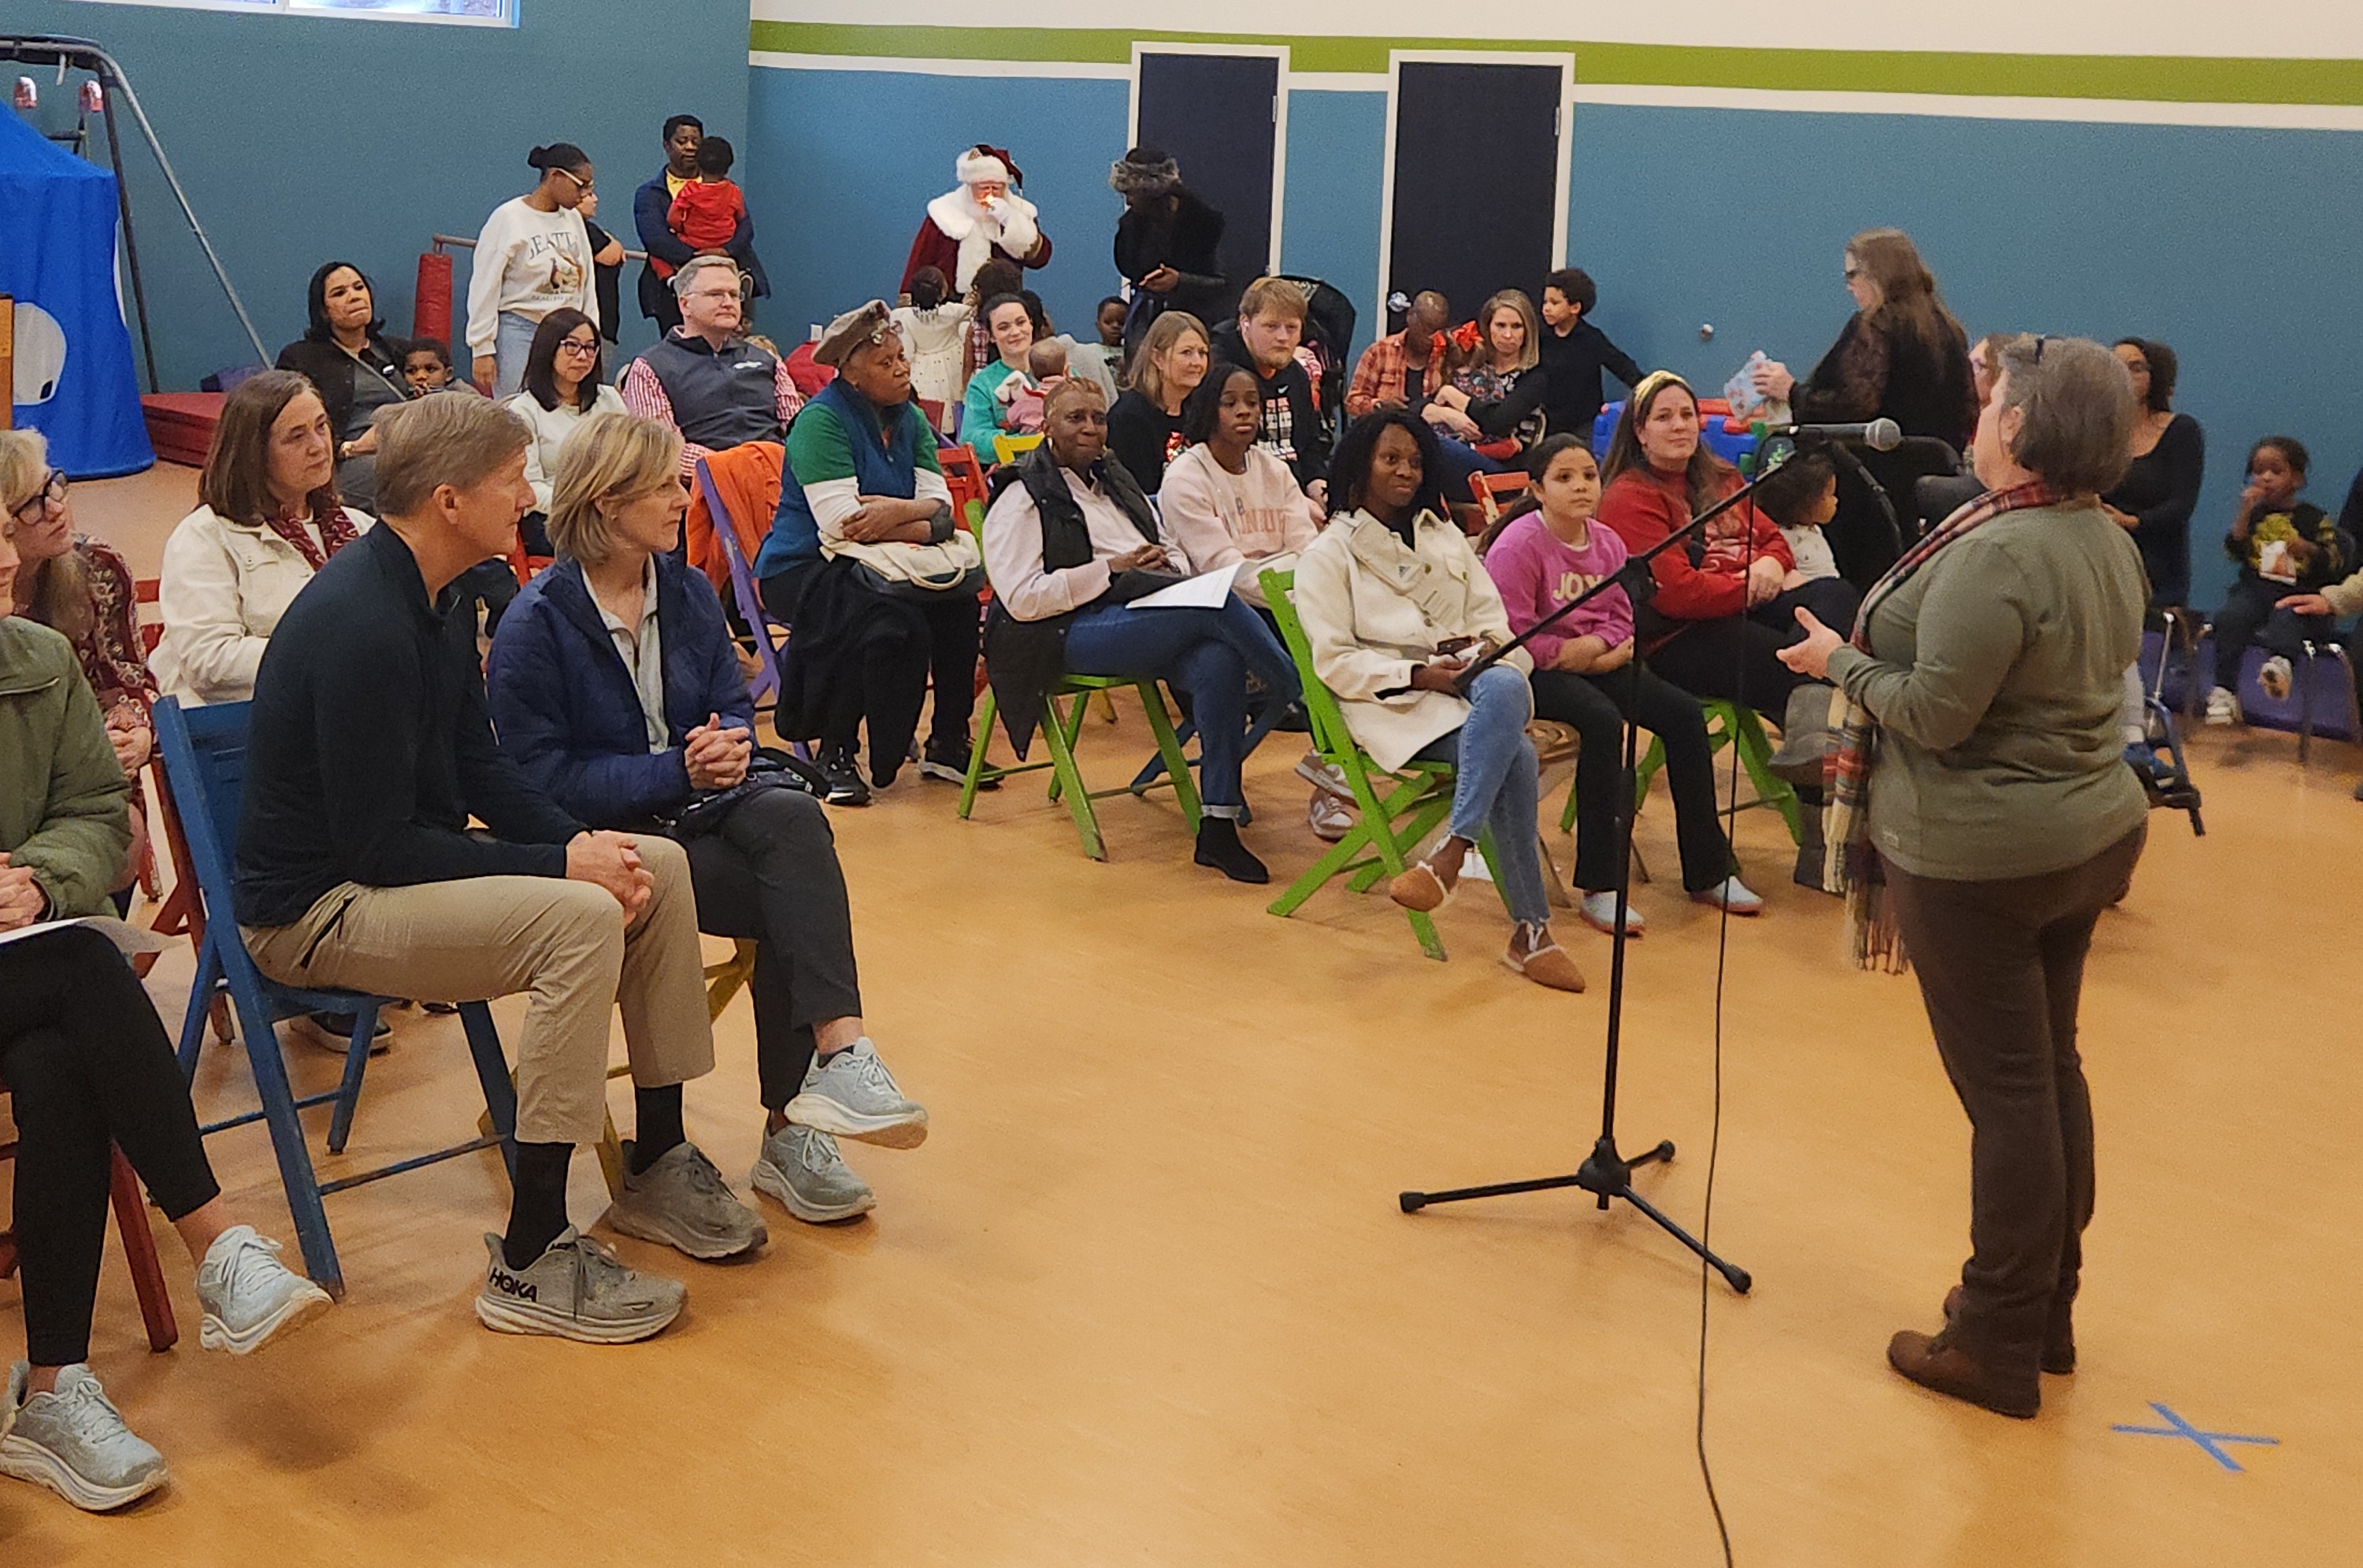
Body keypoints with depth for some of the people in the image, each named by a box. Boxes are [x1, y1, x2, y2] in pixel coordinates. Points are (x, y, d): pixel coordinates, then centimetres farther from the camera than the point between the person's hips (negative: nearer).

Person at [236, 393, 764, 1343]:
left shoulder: (434, 597, 6)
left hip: (404, 854, 10)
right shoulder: (361, 625, -25)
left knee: (659, 868, 4)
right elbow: (379, 847, -26)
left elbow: (476, 764, 11)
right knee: (582, 920, -29)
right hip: (318, 909, -10)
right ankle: (531, 1262, -22)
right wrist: (558, 865, -22)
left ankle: (657, 1167, 13)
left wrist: (585, 842, -6)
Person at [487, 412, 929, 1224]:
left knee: (794, 817, -30)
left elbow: (735, 704, 11)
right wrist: (674, 770, -21)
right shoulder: (536, 624, -9)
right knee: (795, 901, -27)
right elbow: (541, 777, -14)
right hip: (607, 837, -5)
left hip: (693, 803, 5)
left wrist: (728, 746, -14)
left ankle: (838, 1048, -34)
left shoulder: (688, 592, 10)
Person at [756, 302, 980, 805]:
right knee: (893, 620, -32)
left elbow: (939, 504, 0)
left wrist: (896, 510, -22)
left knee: (960, 597, -20)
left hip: (876, 567, 6)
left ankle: (947, 745, -7)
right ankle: (836, 755, -14)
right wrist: (924, 527, -16)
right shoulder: (822, 420, -12)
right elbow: (840, 523, -21)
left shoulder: (910, 419, 10)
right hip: (804, 570, -6)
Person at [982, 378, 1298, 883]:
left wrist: (1169, 564, 1)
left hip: (1152, 616, 6)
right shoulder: (1022, 500, 3)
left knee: (1219, 660, -29)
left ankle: (1219, 828, -26)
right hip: (1074, 633, -6)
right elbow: (1021, 598, -9)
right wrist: (1111, 569, -12)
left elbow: (1172, 550, 28)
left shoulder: (1117, 481, 26)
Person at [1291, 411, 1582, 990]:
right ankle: (1531, 930, -29)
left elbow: (1493, 622, 19)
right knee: (1515, 755, -33)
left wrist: (1490, 649, -6)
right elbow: (1335, 662, -2)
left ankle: (1451, 854, -40)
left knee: (1505, 686, -38)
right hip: (1395, 703, -4)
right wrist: (1418, 674, -15)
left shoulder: (1446, 538, 26)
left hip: (1473, 683, 4)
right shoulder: (1328, 554, 8)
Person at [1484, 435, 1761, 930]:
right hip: (1535, 669, -8)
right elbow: (1512, 634, -17)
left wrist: (1600, 646, -10)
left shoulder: (1608, 543, 9)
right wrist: (1567, 653, -14)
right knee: (1602, 720, -34)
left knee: (1683, 712, -8)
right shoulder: (1518, 545, -13)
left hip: (1596, 661, 8)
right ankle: (1599, 886, -30)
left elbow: (1622, 617, 11)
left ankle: (1707, 872, 1)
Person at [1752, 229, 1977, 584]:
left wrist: (1792, 391, -12)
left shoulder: (1873, 327, -12)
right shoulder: (1947, 329, 13)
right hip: (1936, 481, 8)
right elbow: (1968, 412, 17)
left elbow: (1856, 406, -21)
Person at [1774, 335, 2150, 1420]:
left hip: (1984, 858, -9)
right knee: (2050, 1068, 16)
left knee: (2007, 1090, -1)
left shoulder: (1996, 553, -23)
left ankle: (1997, 1348, 10)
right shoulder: (2108, 543, 6)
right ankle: (2048, 1314, 29)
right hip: (2088, 831, 9)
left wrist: (1842, 661, -6)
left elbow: (1936, 713, -23)